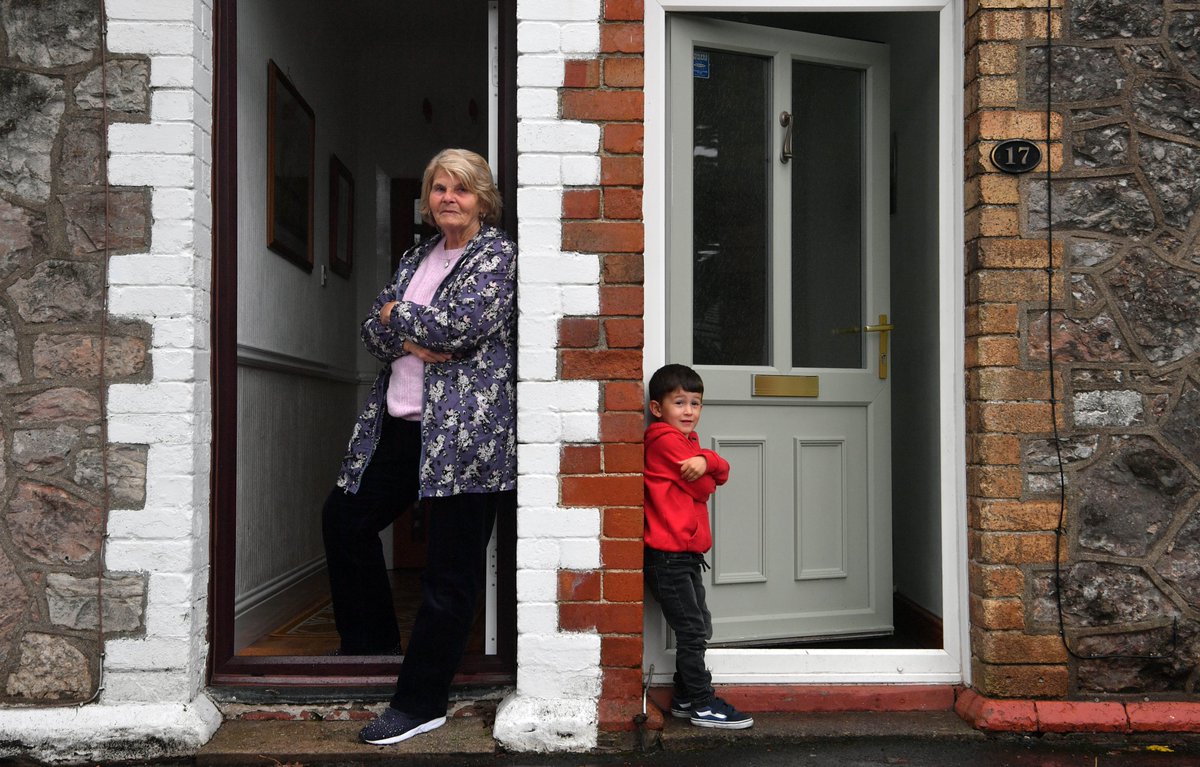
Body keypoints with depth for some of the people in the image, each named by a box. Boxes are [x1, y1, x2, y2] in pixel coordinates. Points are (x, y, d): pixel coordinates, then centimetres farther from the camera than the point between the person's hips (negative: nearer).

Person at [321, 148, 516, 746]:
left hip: (466, 431, -8)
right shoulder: (417, 257, 18)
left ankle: (421, 703, 8)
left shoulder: (498, 255, -3)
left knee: (450, 572, -2)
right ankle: (371, 642, 35)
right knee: (343, 518, 17)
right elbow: (373, 331, 12)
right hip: (400, 427, 8)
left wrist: (398, 315, -2)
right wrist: (414, 341, -9)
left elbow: (461, 324, -17)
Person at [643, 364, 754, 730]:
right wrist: (703, 470, 6)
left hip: (685, 552, 10)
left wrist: (705, 461, -15)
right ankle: (703, 704, 3)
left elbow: (722, 474, 5)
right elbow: (703, 488, -14)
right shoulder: (665, 440, -14)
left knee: (698, 628, 15)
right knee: (691, 630, -5)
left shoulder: (686, 440, 18)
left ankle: (685, 699, 24)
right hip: (668, 554, -10)